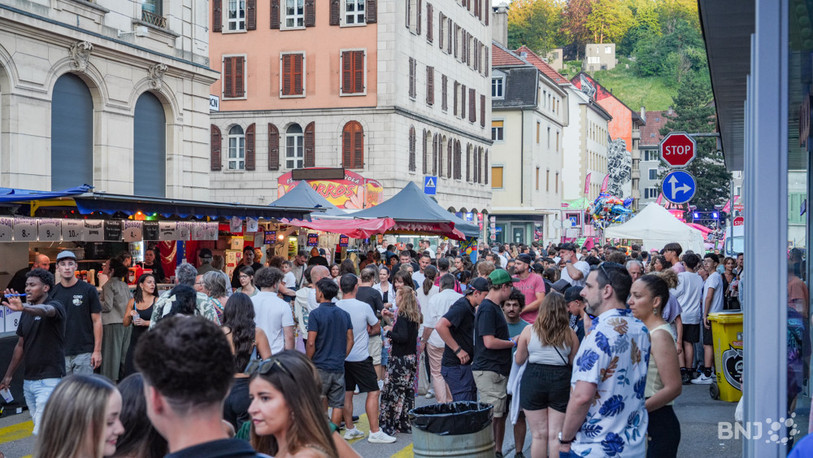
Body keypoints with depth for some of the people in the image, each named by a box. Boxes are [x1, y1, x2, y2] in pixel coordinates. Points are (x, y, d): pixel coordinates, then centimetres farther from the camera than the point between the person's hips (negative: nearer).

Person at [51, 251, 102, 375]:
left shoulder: (88, 290, 0)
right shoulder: (53, 292, 7)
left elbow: (97, 321, 0)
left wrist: (97, 350, -6)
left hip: (84, 352, -3)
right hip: (60, 353, 3)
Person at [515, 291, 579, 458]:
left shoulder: (529, 331, -4)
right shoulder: (570, 334, -2)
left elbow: (519, 360, 4)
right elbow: (573, 362, 5)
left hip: (533, 381, 0)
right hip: (561, 381, 0)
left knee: (539, 435, 7)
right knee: (556, 435, 5)